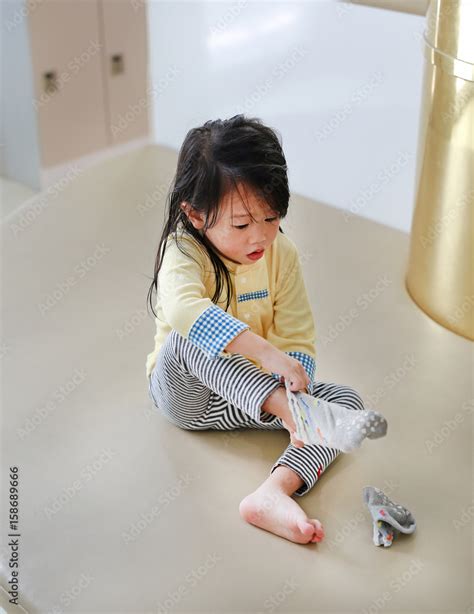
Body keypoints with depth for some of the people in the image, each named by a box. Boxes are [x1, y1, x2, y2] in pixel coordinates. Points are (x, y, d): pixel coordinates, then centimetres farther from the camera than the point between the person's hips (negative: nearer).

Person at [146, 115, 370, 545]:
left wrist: (293, 393, -29)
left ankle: (276, 492, -36)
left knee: (347, 400, -15)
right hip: (188, 394, -4)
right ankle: (283, 407, -45)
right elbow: (183, 307, -45)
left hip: (256, 395, 4)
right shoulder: (184, 251, -21)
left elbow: (299, 340, -8)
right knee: (188, 337, -35)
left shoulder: (282, 253, -8)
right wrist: (268, 354, -54)